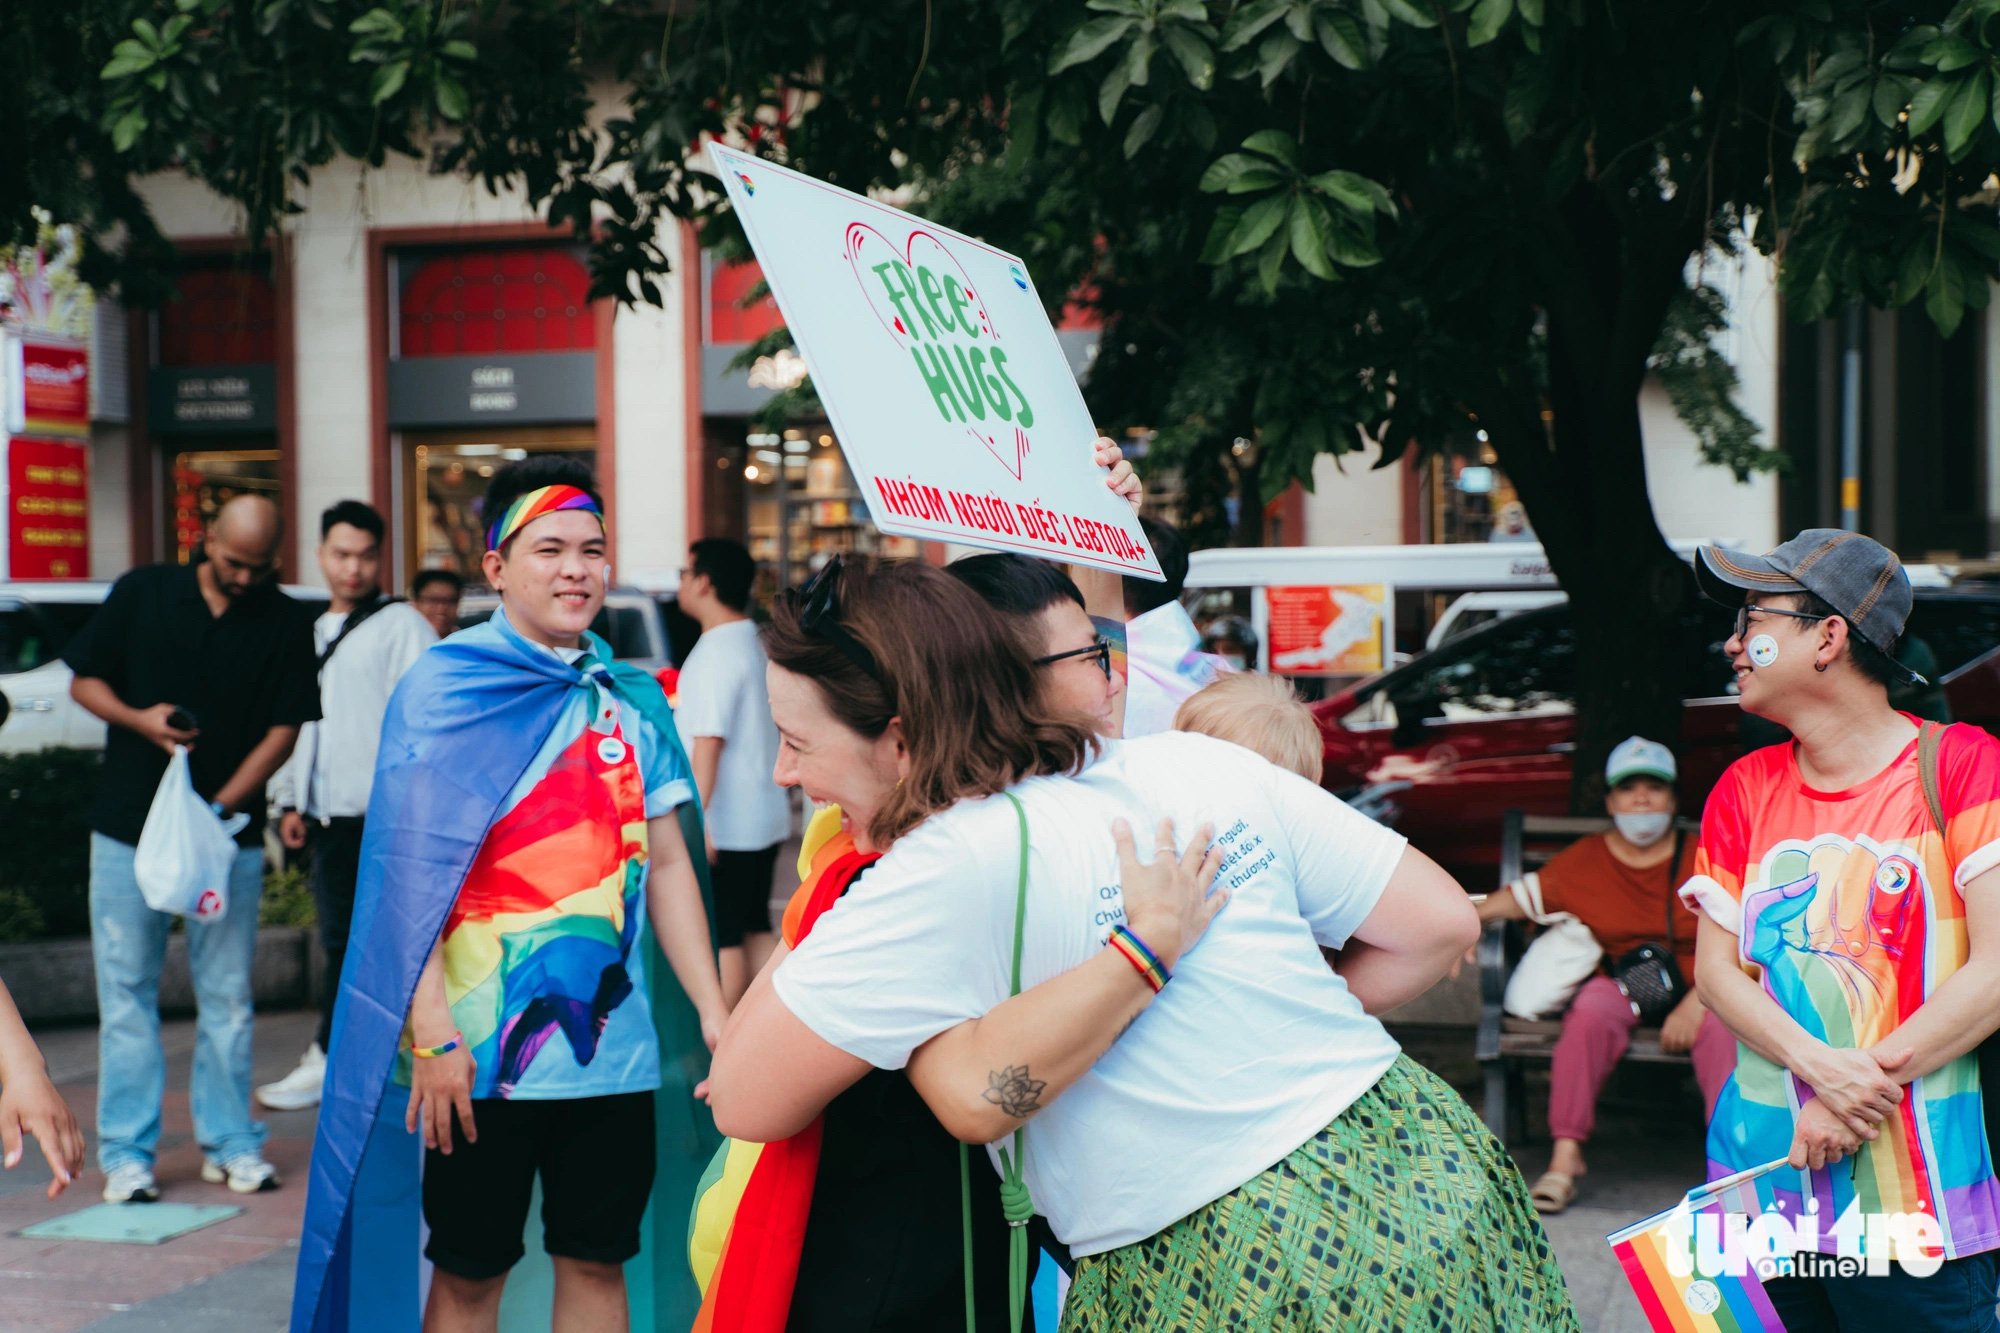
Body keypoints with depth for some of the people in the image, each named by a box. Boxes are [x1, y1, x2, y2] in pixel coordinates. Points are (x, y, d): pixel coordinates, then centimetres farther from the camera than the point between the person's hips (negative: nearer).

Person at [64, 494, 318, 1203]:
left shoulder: (286, 623, 1)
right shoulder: (142, 593, 1)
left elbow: (284, 729, -2)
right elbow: (84, 680, 7)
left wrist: (221, 807, -14)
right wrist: (138, 718, -13)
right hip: (129, 827, 0)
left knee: (227, 996, 5)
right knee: (127, 993, 1)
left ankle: (229, 1143, 14)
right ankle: (127, 1155, 6)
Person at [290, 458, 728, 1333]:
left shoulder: (634, 700, 9)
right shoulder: (441, 688, -5)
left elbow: (667, 865, 11)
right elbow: (412, 871, -9)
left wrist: (713, 1010, 2)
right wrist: (432, 1034, -15)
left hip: (610, 1045, 4)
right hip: (479, 1051, -4)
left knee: (597, 1260, 10)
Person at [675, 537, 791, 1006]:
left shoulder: (716, 652, -17)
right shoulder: (754, 642, 12)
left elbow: (708, 743, -23)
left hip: (724, 825, -9)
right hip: (764, 818, 9)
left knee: (721, 934, -4)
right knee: (755, 927, 13)